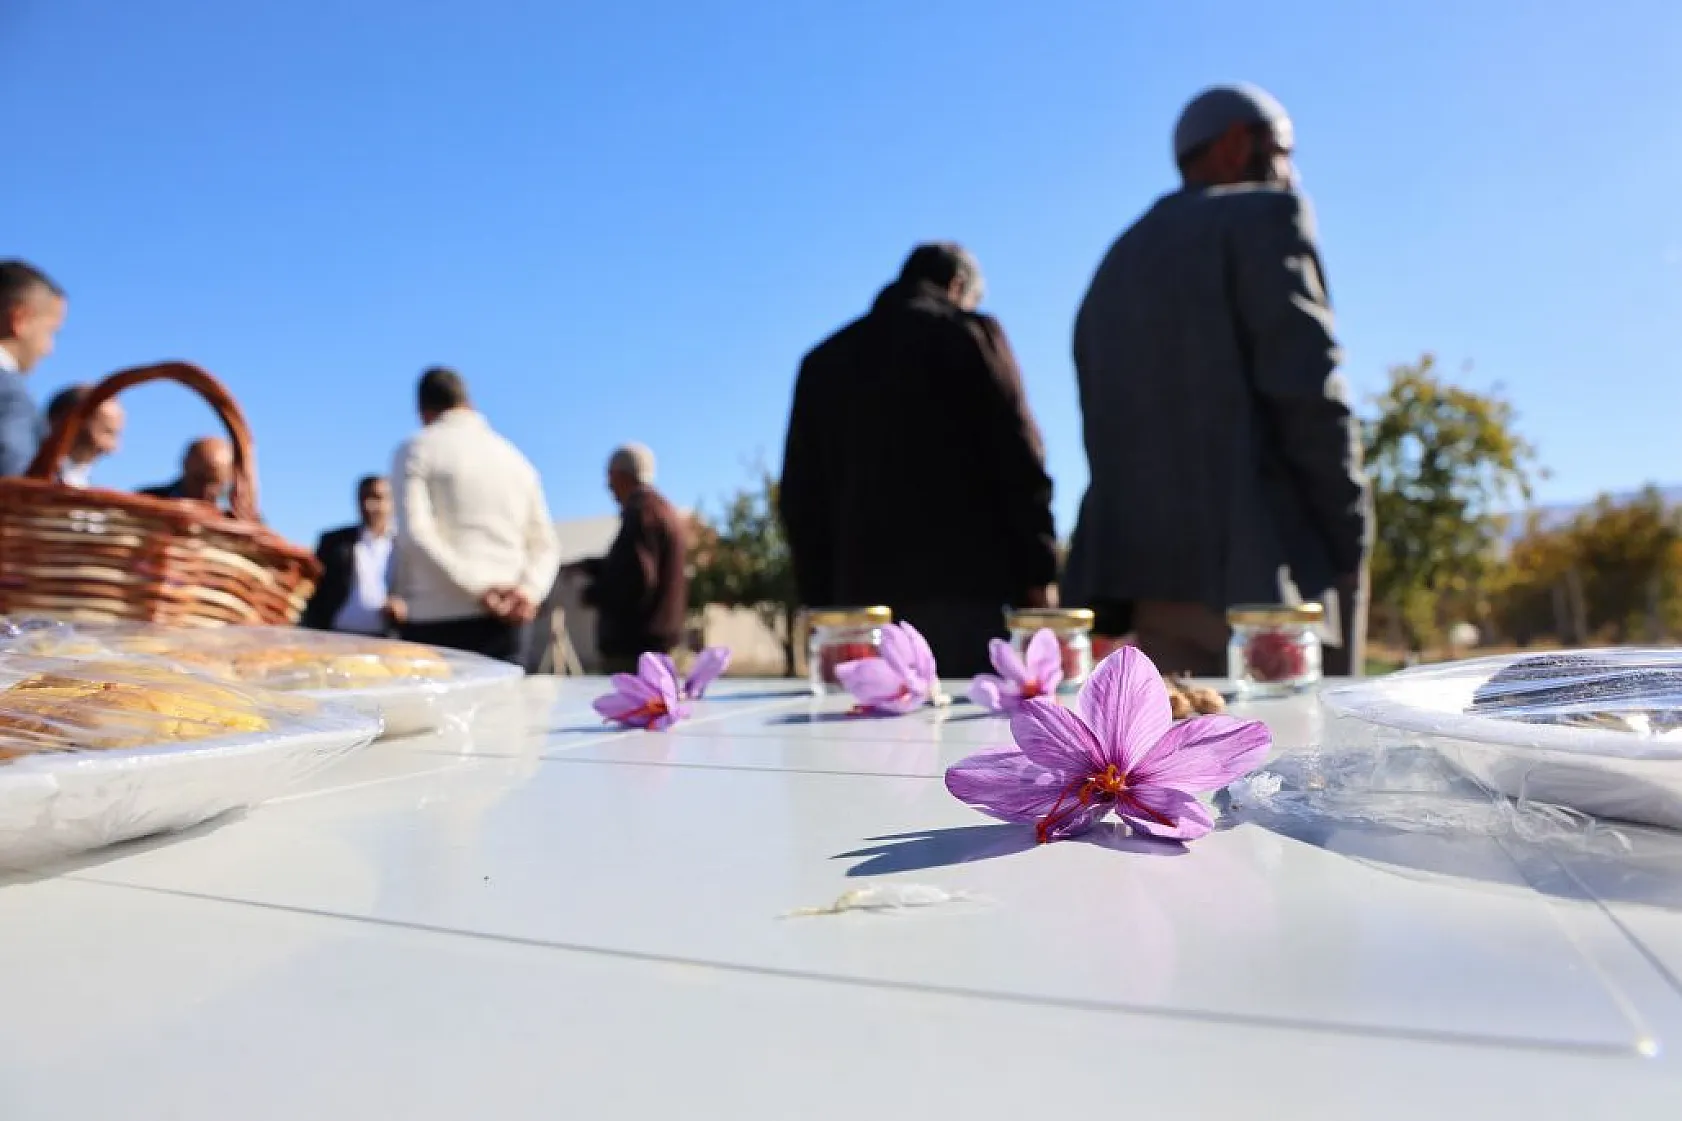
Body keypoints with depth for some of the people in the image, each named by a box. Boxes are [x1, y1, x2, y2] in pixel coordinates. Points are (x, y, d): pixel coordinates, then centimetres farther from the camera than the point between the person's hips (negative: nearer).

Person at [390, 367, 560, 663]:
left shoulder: (418, 449, 6)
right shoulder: (516, 458, 20)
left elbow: (414, 533, -10)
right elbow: (545, 543, 11)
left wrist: (478, 587, -14)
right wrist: (528, 591, -4)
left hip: (435, 619, -4)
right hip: (502, 622, 4)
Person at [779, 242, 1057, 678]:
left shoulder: (824, 359, 18)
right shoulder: (971, 334, 6)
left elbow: (800, 497, 14)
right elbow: (1019, 463, -4)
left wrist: (822, 598, 15)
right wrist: (1038, 575, -1)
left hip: (863, 598, 4)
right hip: (969, 590, -4)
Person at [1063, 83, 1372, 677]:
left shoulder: (1115, 265, 24)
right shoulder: (1264, 216, 3)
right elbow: (1308, 390, -11)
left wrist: (1132, 571, 15)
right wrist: (1349, 545, -5)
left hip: (1152, 571, 7)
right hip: (1262, 567, -7)